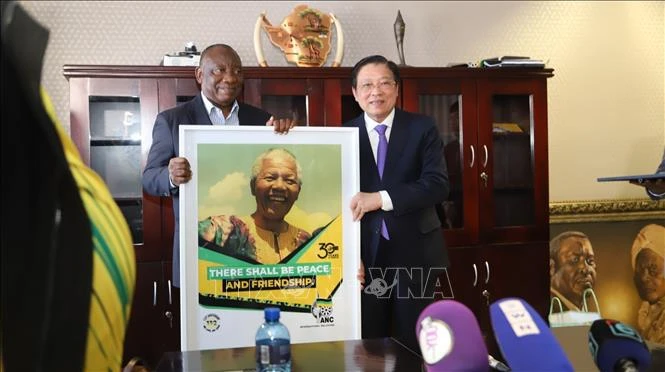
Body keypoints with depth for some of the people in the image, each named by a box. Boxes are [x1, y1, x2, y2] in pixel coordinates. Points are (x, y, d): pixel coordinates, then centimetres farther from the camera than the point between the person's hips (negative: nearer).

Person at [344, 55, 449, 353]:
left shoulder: (422, 129, 0)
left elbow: (437, 184, -13)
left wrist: (381, 198, -24)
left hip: (414, 252, -1)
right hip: (364, 255, 1)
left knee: (414, 346, 10)